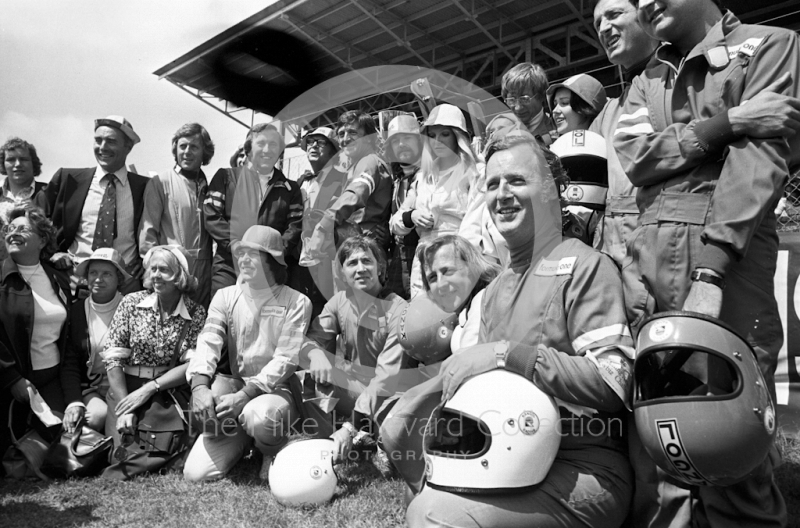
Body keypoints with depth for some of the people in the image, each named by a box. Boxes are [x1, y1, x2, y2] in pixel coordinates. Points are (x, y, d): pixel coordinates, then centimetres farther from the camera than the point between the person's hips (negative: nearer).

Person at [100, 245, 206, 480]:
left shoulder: (197, 314, 0)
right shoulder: (131, 303, 1)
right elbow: (113, 359, -4)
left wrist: (150, 388, -16)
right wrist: (125, 409, -14)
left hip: (170, 393, 0)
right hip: (126, 390, 0)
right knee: (126, 447, -19)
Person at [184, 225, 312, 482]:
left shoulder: (296, 303, -4)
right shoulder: (225, 297, 7)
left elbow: (286, 359, -11)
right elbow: (208, 342, -7)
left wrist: (245, 395, -23)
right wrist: (200, 385, -27)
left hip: (277, 390, -2)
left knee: (260, 417, -37)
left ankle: (275, 453, -2)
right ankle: (238, 441, 13)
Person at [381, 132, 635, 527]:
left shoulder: (584, 265, -8)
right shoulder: (495, 290, 17)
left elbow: (613, 382, -18)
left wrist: (508, 354, -22)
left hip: (585, 471, -7)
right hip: (512, 461, 8)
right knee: (399, 428, -4)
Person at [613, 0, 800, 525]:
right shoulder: (645, 82, 25)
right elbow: (634, 156, 6)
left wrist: (710, 269, -16)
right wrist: (725, 123, -6)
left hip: (729, 251, -3)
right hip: (649, 254, 4)